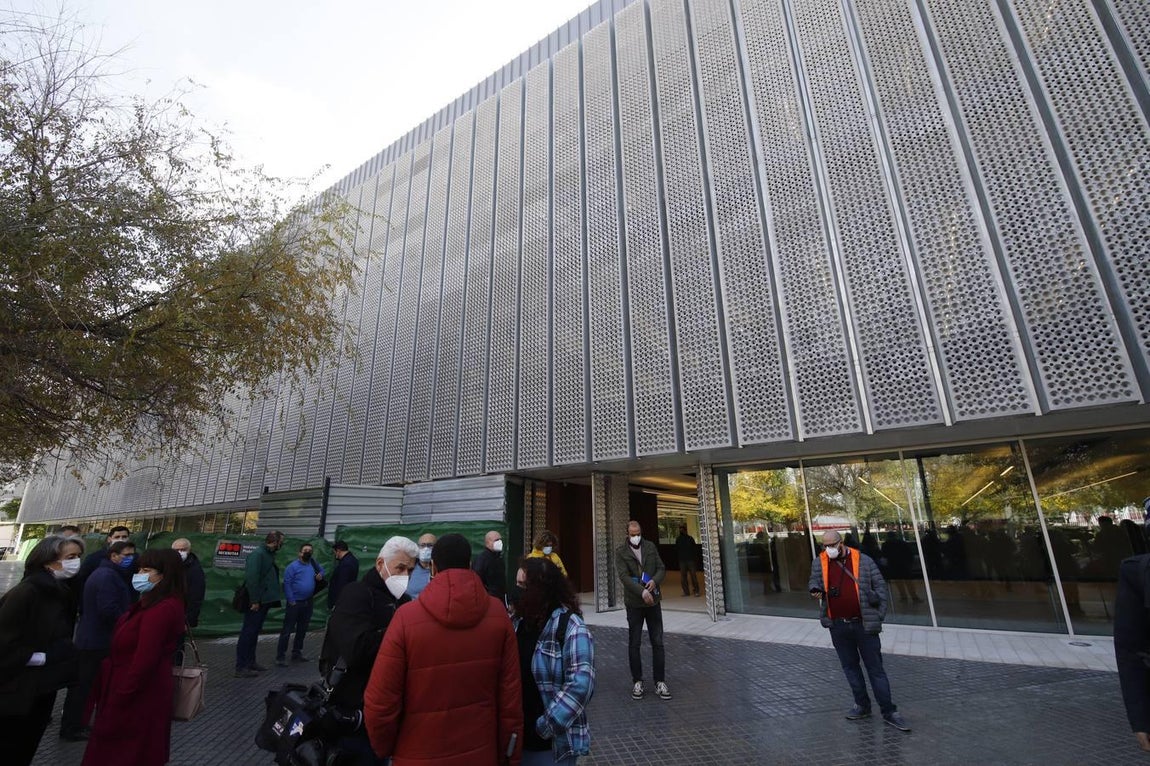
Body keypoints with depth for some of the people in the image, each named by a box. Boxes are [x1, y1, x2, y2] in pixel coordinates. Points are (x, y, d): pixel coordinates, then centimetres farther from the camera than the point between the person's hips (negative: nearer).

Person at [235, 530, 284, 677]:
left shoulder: (269, 555, 14)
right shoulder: (258, 554, -16)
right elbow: (251, 578, -23)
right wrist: (254, 600, -22)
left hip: (264, 601, 10)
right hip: (256, 603, -10)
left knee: (254, 632, 18)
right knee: (248, 633, -2)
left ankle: (250, 662, 28)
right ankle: (241, 667, 4)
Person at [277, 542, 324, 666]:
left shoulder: (313, 565, 6)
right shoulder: (293, 566, -12)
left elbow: (321, 570, 25)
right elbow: (286, 584, -14)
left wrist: (320, 575, 1)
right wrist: (291, 601, -17)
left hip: (308, 603, 6)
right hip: (295, 603, -6)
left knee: (302, 630, 15)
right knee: (287, 630, -3)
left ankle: (297, 653, 27)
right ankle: (280, 657, 5)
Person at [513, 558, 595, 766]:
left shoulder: (570, 627, -20)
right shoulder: (520, 621, 2)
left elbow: (580, 684, -25)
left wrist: (547, 726, -21)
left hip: (552, 743, -6)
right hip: (518, 736, 6)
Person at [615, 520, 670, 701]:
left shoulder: (651, 547, 4)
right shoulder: (621, 553, -6)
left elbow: (661, 568, 5)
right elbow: (624, 576, -16)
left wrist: (655, 580, -16)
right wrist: (642, 591, -27)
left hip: (654, 601, 2)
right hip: (634, 604, -2)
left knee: (658, 643, 7)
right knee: (634, 644, 8)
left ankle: (660, 682, 18)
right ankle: (637, 682, 21)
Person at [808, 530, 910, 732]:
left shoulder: (864, 561, -4)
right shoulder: (819, 562, 2)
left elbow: (880, 586, 0)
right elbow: (814, 581, 3)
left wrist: (878, 616, -4)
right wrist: (815, 590, -21)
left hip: (864, 624, -3)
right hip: (838, 626, 3)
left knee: (875, 668, 6)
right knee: (850, 667, 16)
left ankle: (889, 711, 18)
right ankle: (862, 705, 32)